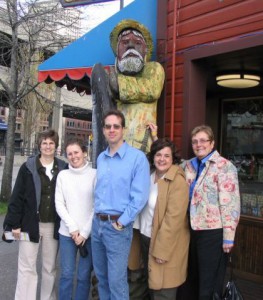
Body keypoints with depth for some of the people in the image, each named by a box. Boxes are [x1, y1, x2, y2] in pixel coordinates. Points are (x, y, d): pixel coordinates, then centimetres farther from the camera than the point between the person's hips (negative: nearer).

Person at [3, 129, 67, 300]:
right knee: (27, 268, 4)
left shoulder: (63, 168, 2)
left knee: (50, 267, 14)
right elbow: (17, 196, -4)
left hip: (53, 226, 2)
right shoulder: (28, 167, -3)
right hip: (31, 224, -2)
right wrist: (15, 223, -8)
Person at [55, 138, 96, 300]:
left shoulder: (94, 174, -4)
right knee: (66, 274, 10)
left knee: (84, 275, 7)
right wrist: (72, 227, -8)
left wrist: (84, 232, -9)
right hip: (67, 233, 2)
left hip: (89, 234, -2)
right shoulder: (62, 175, 4)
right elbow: (59, 204, 3)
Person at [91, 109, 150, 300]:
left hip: (118, 226, -6)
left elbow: (140, 196, -15)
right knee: (101, 276, 18)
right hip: (97, 223, 6)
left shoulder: (137, 157, -11)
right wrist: (98, 216, 10)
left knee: (117, 280, 1)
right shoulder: (101, 158, 11)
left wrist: (121, 222, -14)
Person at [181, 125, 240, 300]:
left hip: (213, 232, -6)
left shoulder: (224, 166, -12)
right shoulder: (189, 165, 8)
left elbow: (231, 204, -15)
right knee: (192, 278, 21)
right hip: (193, 230, 6)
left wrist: (228, 237, -17)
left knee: (209, 283, 9)